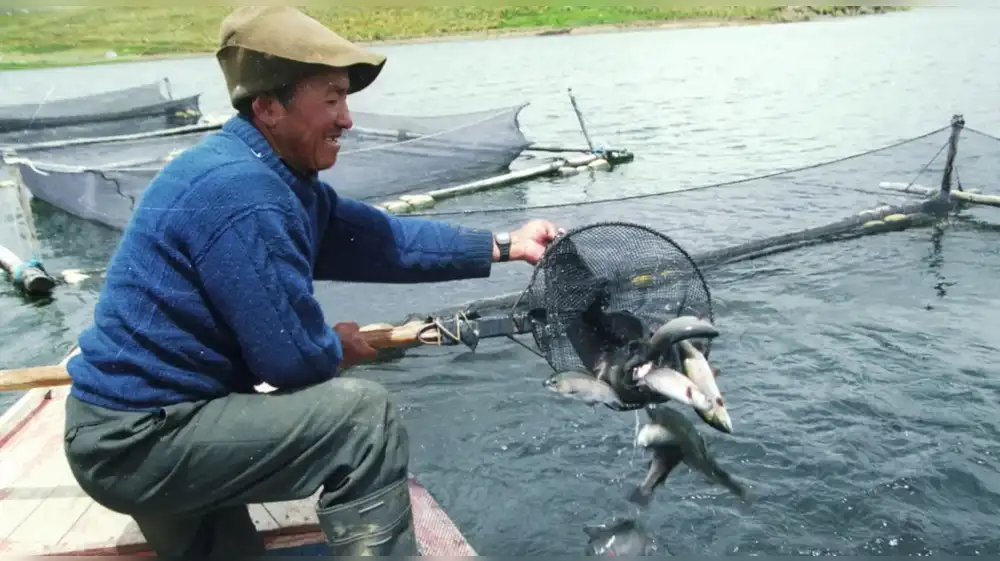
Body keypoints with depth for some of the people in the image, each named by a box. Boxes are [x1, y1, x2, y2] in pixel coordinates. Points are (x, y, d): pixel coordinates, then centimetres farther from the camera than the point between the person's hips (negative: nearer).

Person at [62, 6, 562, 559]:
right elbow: (292, 357, -25)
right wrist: (339, 346, -2)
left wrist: (504, 245, 6)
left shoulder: (274, 177, 5)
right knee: (363, 412, -15)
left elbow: (384, 239, 7)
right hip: (137, 442, -10)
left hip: (128, 427, 10)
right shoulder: (239, 191, -27)